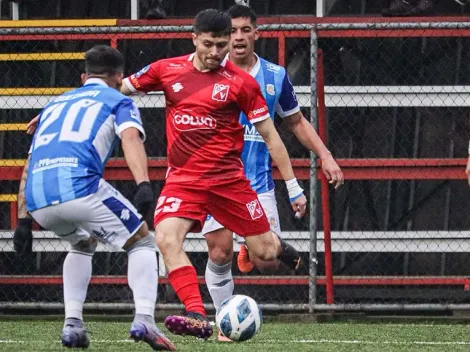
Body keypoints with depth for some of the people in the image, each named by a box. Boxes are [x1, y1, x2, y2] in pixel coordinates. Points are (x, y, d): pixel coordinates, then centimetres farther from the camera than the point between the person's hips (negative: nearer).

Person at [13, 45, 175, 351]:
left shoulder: (55, 104, 35)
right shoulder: (118, 101, 19)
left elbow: (29, 169, 31)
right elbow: (131, 137, -4)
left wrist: (23, 220, 30)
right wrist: (143, 184, -19)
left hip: (36, 199, 5)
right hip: (78, 186, -5)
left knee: (83, 245, 34)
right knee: (142, 243, 13)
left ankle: (72, 324, 19)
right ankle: (144, 320, -9)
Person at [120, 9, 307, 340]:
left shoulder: (241, 82, -5)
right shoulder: (167, 70, 1)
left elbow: (270, 135, 1)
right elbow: (121, 88, 12)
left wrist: (294, 187, 0)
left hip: (229, 179, -1)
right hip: (182, 179, 1)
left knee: (266, 255, 2)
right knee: (167, 239, -26)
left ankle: (277, 247, 40)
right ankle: (198, 318, -29)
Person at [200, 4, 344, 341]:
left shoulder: (275, 76, 4)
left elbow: (296, 122, 16)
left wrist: (325, 156, 7)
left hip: (258, 182, 1)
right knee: (220, 254, -8)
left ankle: (249, 250, 28)